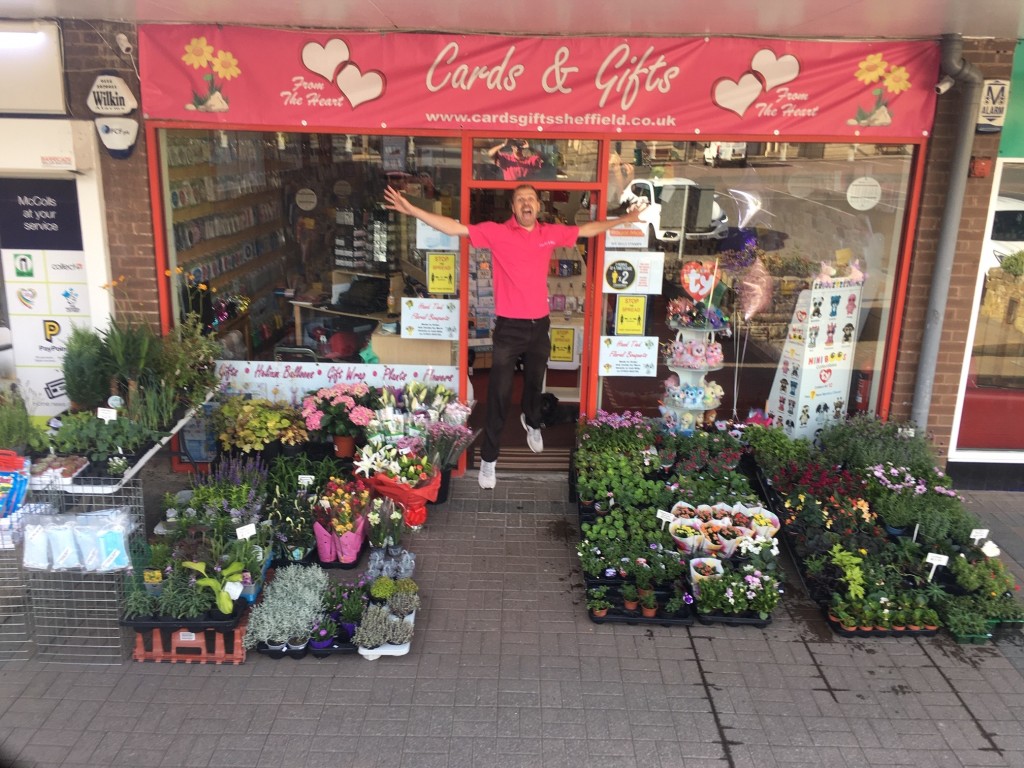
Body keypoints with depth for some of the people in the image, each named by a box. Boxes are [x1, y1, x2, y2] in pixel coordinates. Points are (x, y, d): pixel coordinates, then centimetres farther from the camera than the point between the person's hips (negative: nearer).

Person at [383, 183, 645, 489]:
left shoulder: (552, 233, 3)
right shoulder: (496, 232, -9)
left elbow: (587, 229, 18)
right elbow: (455, 227, -15)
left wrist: (623, 219, 24)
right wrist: (411, 209, -24)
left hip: (539, 324, 4)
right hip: (509, 326, -4)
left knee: (535, 383, 24)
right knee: (499, 394, -1)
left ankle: (532, 422, 56)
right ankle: (488, 458, 10)